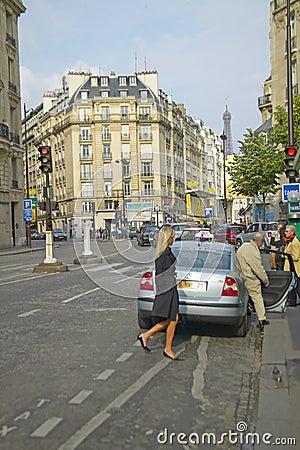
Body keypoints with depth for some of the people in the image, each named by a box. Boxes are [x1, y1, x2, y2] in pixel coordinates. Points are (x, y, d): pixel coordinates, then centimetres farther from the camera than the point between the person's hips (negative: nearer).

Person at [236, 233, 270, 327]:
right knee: (258, 299, 2)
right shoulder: (253, 252, -27)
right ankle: (262, 319, 8)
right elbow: (259, 269, -20)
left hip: (242, 276, 9)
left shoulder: (244, 245, 1)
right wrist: (266, 280, -5)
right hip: (251, 279, -9)